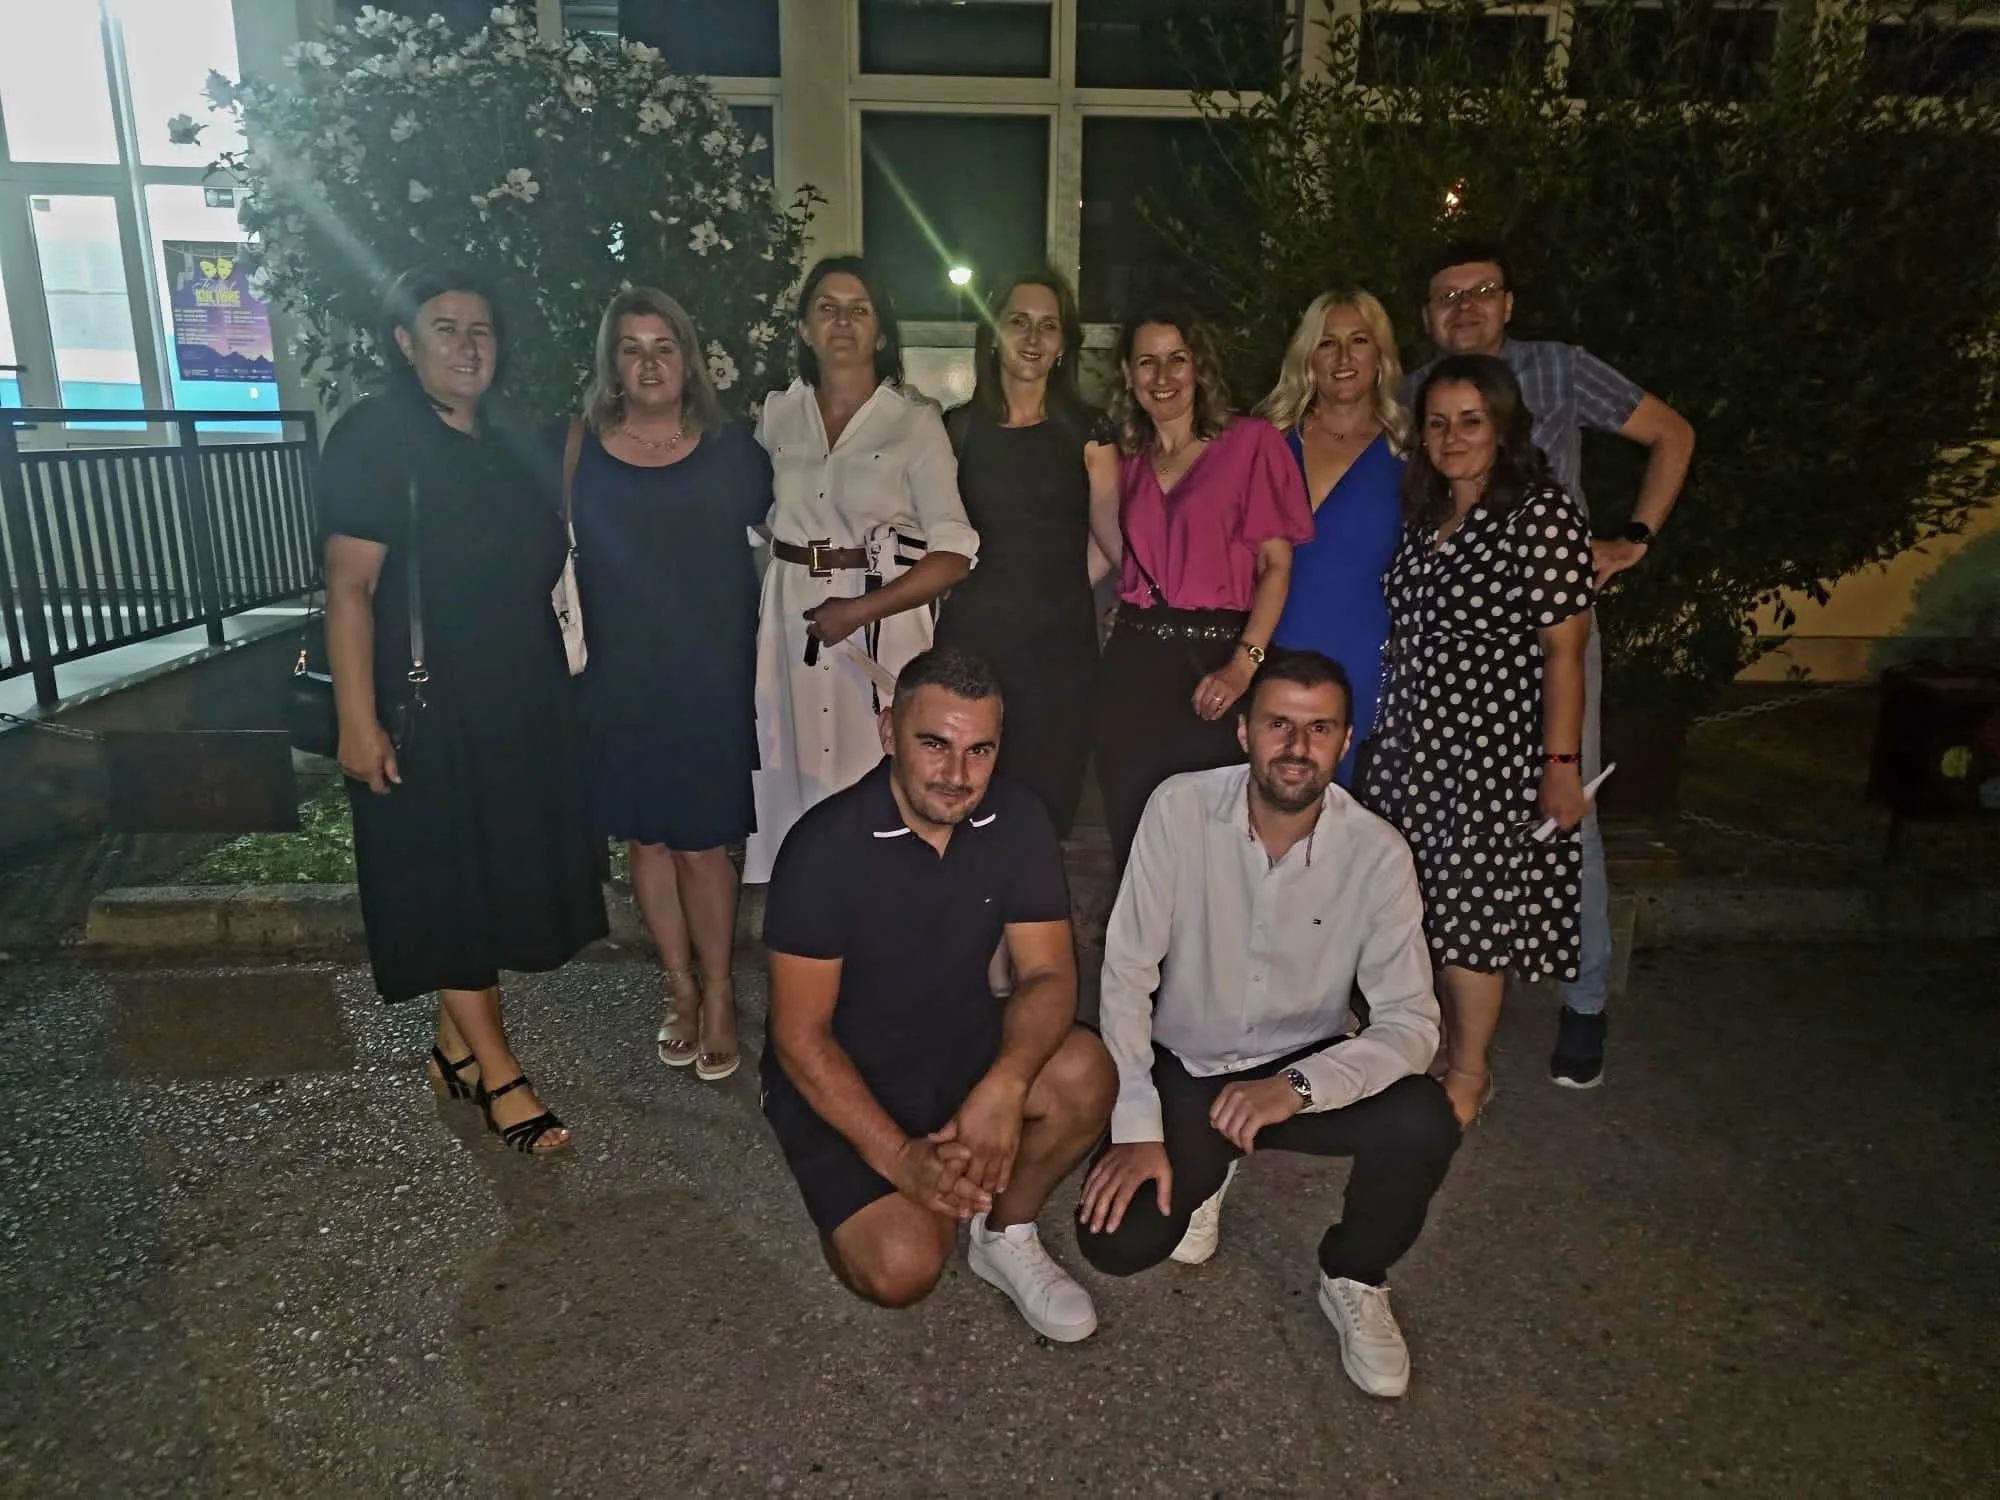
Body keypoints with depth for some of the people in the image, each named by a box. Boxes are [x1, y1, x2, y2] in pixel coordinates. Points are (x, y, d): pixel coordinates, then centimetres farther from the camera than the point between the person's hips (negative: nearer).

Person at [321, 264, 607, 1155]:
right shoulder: (375, 439, -10)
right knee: (445, 884, 1)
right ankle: (499, 1075, 10)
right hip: (426, 706, -8)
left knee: (498, 877, 12)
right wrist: (358, 719, -21)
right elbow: (349, 587, -16)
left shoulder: (502, 445, 13)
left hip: (517, 705, 8)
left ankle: (456, 1050, 27)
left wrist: (557, 684, 16)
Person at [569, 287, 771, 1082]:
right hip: (621, 684, 2)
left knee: (702, 844, 2)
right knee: (646, 840, 10)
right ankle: (680, 987, 28)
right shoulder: (579, 452, 1)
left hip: (711, 681, -1)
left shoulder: (732, 451, 1)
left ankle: (718, 994, 20)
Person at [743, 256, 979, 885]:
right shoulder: (777, 414, 8)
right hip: (790, 618, 4)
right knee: (795, 776, 8)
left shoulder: (916, 421, -4)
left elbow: (954, 553, -10)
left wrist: (858, 611, -17)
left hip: (883, 620, -3)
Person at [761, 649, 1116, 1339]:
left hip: (963, 1046, 4)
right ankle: (864, 1202, 15)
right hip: (841, 1079, -3)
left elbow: (1048, 973, -10)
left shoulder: (1016, 820, -12)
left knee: (1085, 1074, -24)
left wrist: (1005, 1085, -30)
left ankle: (1006, 1235, 3)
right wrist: (898, 1157, -26)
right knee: (903, 1268, -22)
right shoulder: (825, 846, -23)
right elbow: (799, 1033, -19)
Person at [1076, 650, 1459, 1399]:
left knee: (1425, 1122, -28)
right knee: (1116, 1240, -19)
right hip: (1182, 1069, 0)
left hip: (1306, 1067, 1)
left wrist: (1298, 1086, -34)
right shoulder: (1180, 808, -18)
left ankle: (1354, 1280, 4)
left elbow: (1411, 1022, -17)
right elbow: (1126, 975, -16)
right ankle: (1206, 1171, 18)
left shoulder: (1376, 851, -16)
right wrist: (1137, 1129, -21)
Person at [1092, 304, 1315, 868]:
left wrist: (1243, 666, -15)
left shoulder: (1250, 443, 1)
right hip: (1133, 662, 4)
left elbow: (1276, 564, -5)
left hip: (1213, 662, -4)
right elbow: (1123, 557, 14)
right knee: (1131, 837, 7)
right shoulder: (1126, 461, 16)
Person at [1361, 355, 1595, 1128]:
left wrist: (1560, 763, -15)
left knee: (1470, 911, 0)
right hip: (1412, 746, 6)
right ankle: (1436, 1044, 27)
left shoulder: (1541, 515, -9)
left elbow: (1562, 651, -12)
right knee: (1426, 905, 10)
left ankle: (1468, 1073, 16)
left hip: (1491, 751, -6)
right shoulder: (1422, 519, 11)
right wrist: (1385, 734, 12)